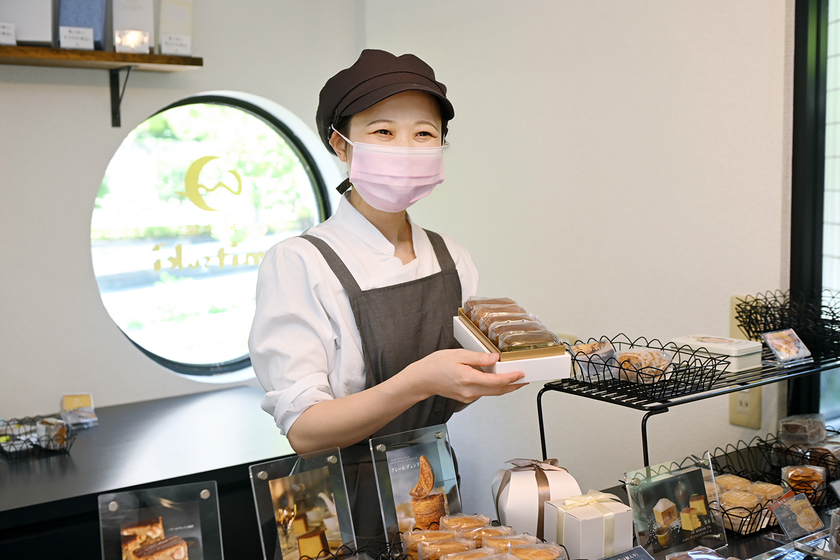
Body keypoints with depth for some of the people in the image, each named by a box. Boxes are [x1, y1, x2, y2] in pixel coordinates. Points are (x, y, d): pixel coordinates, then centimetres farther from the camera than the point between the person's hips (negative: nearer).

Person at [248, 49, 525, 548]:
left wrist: (491, 369, -12)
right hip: (347, 512, -4)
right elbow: (303, 429, -20)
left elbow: (446, 404, 7)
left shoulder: (453, 260, 0)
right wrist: (418, 381, -32)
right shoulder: (298, 263, -15)